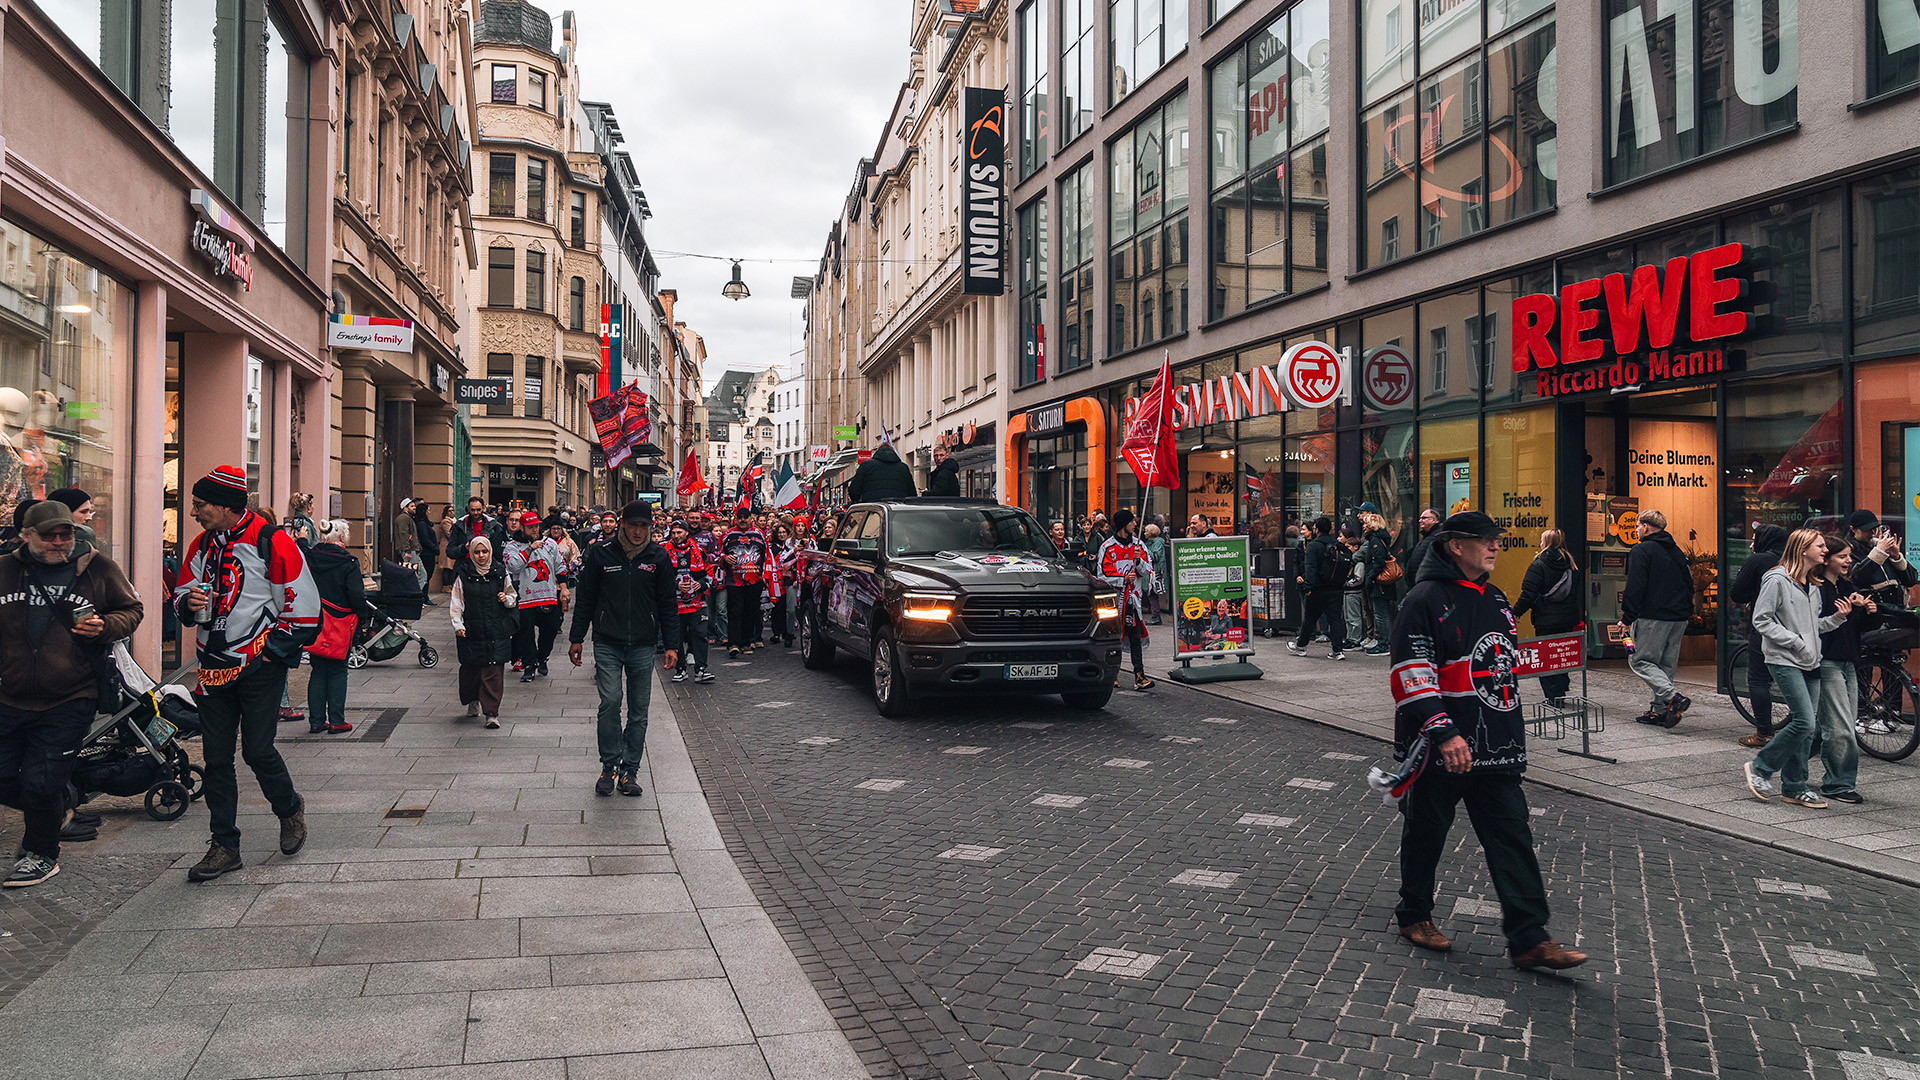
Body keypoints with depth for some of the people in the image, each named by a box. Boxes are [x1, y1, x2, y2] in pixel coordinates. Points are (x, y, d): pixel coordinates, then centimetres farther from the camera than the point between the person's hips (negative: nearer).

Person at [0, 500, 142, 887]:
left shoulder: (98, 568, -2)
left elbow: (132, 610, 7)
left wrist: (105, 626, -12)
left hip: (68, 703, -4)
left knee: (41, 782, -3)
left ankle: (42, 854, 20)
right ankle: (50, 811, 39)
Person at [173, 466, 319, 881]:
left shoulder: (273, 543, -12)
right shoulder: (202, 545, 9)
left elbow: (303, 608, -11)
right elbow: (181, 593, 19)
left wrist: (271, 652, -10)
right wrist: (188, 603, -5)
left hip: (260, 667, -6)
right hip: (214, 669, 6)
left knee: (258, 751, -5)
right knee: (216, 757, 6)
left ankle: (290, 808, 25)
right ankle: (225, 846, 15)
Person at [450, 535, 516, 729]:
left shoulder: (500, 572, 5)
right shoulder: (464, 575, 2)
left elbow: (513, 597, 16)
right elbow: (456, 603, 5)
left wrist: (507, 599, -6)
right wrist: (458, 625, -6)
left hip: (497, 631, 0)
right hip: (472, 631, 0)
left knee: (494, 671, -7)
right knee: (471, 669, 7)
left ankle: (491, 713, -7)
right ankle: (473, 702, 33)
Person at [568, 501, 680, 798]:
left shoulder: (659, 557, 2)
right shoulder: (601, 553, 0)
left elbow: (669, 604, 6)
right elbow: (585, 597, 7)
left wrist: (671, 645, 2)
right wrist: (576, 638, 6)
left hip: (643, 646, 1)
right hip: (607, 643, -1)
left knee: (639, 710, 5)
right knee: (610, 701, -12)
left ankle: (630, 769, 16)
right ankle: (609, 765, 4)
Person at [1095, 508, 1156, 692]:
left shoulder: (1138, 544, 10)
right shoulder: (1108, 546, -1)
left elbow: (1147, 570, 7)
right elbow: (1103, 573, -5)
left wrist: (1139, 561, -13)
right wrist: (1124, 578, -14)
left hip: (1133, 597, 2)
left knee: (1135, 636, -4)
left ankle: (1139, 676, -9)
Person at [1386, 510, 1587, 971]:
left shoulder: (1494, 598, 14)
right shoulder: (1425, 600, -13)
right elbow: (1412, 674, -19)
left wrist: (1511, 732, 25)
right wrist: (1443, 733, -26)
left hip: (1496, 750, 7)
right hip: (1439, 751, -7)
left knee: (1513, 838, 3)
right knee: (1426, 833, 8)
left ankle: (1529, 939, 6)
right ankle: (1414, 915, 27)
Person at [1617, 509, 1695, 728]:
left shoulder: (1641, 550, -7)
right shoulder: (1677, 552, 17)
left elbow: (1635, 587, -14)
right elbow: (1689, 585, 21)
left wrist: (1627, 618, -10)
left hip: (1653, 617, -8)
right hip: (1679, 618, 8)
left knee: (1640, 660, -4)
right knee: (1666, 664, 12)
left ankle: (1673, 697, -21)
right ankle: (1659, 710, 11)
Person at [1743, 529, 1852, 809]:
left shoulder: (1813, 585, 16)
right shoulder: (1777, 579, -10)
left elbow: (1815, 625, 20)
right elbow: (1762, 620, -12)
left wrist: (1838, 617, 3)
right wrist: (1794, 641, -17)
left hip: (1810, 663, 8)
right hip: (1785, 661, -8)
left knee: (1806, 726, 6)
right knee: (1804, 722, -15)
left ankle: (1794, 788, 14)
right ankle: (1760, 768, 1)